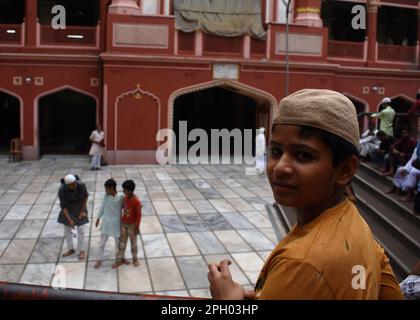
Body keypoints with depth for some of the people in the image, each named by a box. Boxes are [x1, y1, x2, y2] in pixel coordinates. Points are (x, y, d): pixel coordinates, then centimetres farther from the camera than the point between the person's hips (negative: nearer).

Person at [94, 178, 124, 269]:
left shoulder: (121, 197, -17)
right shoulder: (106, 196, -7)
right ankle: (99, 260, 24)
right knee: (102, 242, 9)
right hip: (106, 222, 2)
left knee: (118, 242, 15)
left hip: (116, 223, -2)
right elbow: (102, 207, 4)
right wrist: (98, 218, 9)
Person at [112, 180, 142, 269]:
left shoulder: (136, 201, -27)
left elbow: (138, 215, -20)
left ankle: (135, 259, 34)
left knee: (133, 243, 14)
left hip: (132, 225, -6)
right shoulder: (125, 198, -7)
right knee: (122, 242, 16)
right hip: (123, 223, 6)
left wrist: (137, 227, -16)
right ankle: (120, 259, 30)